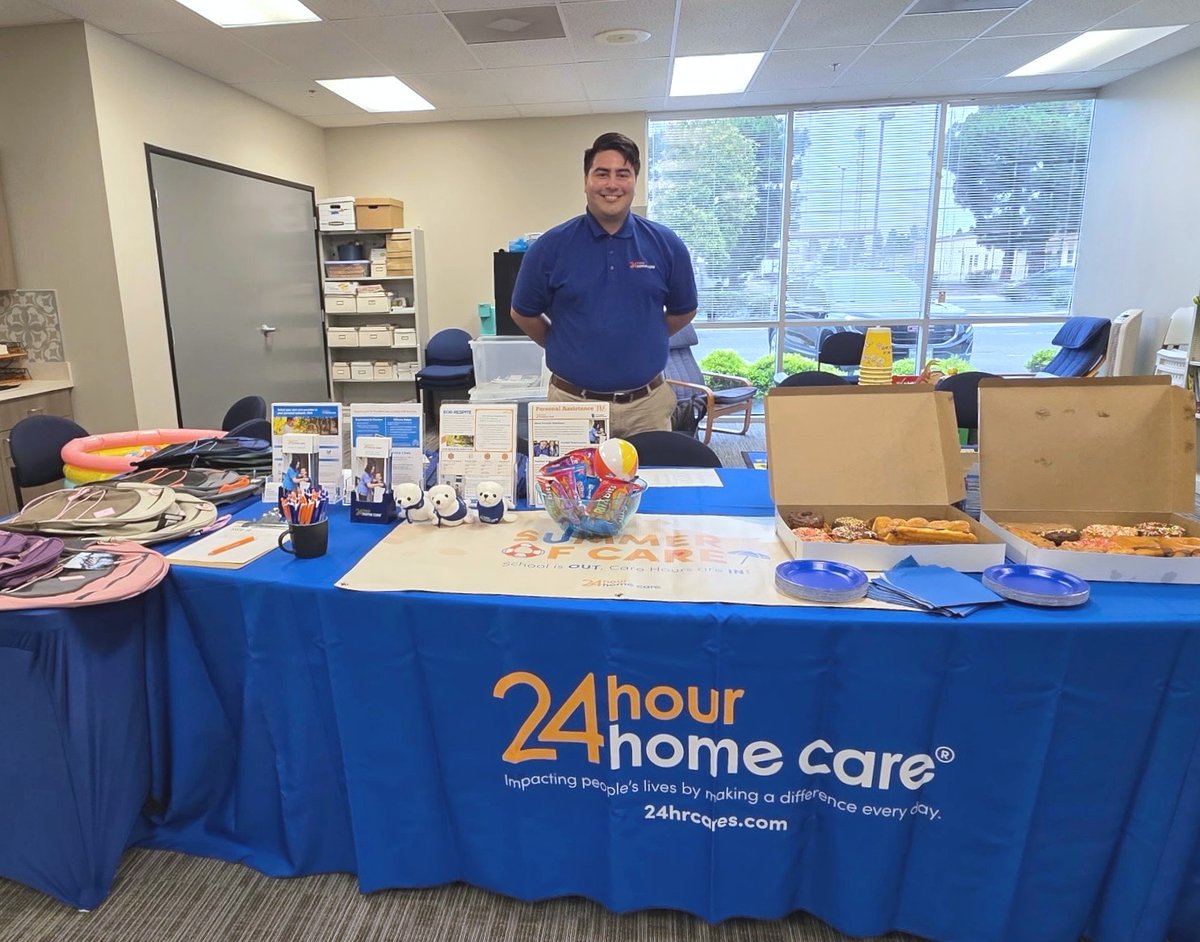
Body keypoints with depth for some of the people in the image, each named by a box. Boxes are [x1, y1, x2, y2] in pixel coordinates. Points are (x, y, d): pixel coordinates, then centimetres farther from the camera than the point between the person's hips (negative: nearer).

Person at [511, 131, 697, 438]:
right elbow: (523, 314, 8)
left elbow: (683, 311, 13)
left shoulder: (666, 244, 0)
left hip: (647, 403, 1)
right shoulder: (551, 246, -4)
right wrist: (568, 349, 9)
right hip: (572, 402, -1)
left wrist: (638, 342, 10)